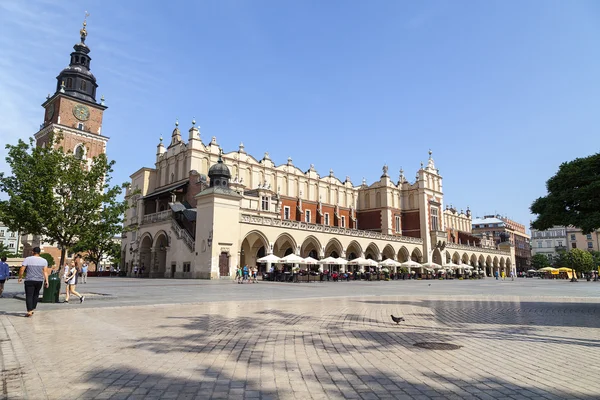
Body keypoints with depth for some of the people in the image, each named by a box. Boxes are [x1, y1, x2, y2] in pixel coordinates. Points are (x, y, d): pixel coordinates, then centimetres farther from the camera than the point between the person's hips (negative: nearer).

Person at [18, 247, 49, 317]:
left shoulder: (27, 259, -6)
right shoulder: (44, 260, 0)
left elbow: (22, 270, -8)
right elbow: (45, 271, -5)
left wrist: (20, 277, 6)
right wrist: (46, 281, -4)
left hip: (29, 280, -3)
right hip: (39, 281, 3)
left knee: (29, 296, 0)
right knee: (36, 294, 18)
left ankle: (29, 311, -8)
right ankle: (33, 309, 22)